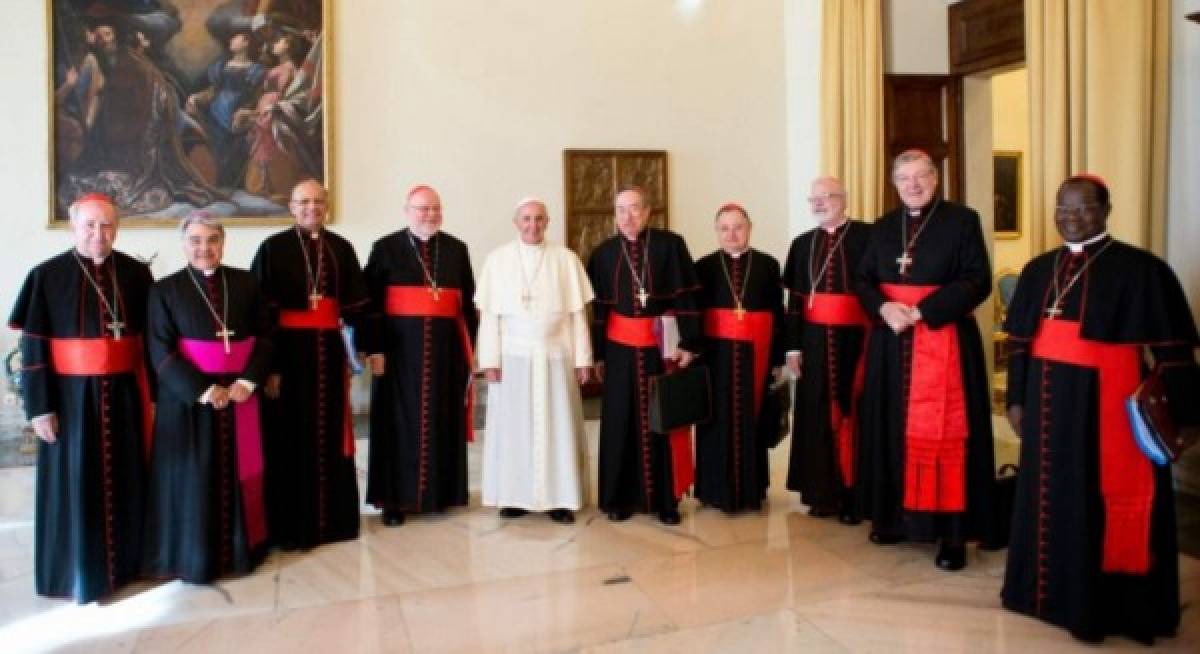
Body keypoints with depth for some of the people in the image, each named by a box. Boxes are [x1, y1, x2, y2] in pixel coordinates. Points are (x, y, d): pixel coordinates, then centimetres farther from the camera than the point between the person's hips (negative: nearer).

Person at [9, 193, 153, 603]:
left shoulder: (136, 274, 1)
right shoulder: (48, 276, -6)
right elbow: (32, 348, -5)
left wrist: (152, 392, 4)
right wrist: (39, 407, -9)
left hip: (124, 393, 3)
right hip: (72, 396, -2)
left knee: (125, 477, 12)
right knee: (75, 482, 6)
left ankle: (126, 558, 28)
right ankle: (78, 571, 21)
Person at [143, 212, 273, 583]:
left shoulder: (245, 283, 5)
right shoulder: (166, 290, -2)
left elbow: (264, 336, 3)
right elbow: (161, 352, -7)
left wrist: (248, 381, -11)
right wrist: (202, 390, -17)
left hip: (240, 393, 2)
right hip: (188, 397, -2)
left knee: (240, 474, 9)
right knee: (194, 478, 4)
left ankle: (241, 548, 23)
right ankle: (194, 557, 18)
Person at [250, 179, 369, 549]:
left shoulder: (341, 248, 8)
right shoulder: (273, 248, -4)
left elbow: (356, 303, 10)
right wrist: (268, 365, -12)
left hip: (329, 351, 4)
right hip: (288, 352, -4)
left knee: (330, 436, 11)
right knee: (291, 440, 3)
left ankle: (333, 517, 24)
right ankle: (291, 525, 14)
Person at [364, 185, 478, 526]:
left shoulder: (457, 249, 8)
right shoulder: (385, 248, 0)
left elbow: (468, 301, 9)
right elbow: (371, 303, -4)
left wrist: (470, 344, 5)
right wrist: (374, 348, -10)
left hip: (445, 346, 3)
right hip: (400, 346, -2)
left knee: (442, 419, 8)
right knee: (400, 420, 2)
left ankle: (441, 491, 20)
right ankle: (394, 497, 10)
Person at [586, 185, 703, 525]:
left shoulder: (670, 244, -4)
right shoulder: (603, 253, 4)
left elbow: (687, 295, -5)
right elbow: (597, 306, 7)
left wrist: (690, 343, -10)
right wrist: (597, 353, 6)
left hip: (661, 345, -2)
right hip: (620, 348, 2)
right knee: (620, 422, 6)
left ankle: (666, 498, 15)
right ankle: (619, 497, 18)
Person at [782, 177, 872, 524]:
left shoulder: (867, 237, -4)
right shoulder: (802, 244, 10)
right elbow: (795, 299, 8)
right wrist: (793, 346, 3)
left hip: (855, 338, -4)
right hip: (814, 340, 4)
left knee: (851, 414, 2)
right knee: (817, 416, 7)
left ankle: (853, 497, 13)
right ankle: (822, 494, 19)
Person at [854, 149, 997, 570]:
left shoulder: (963, 220, -2)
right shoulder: (883, 227, 12)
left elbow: (977, 281, -10)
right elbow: (863, 280, 9)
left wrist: (920, 312, -18)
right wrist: (884, 308, -13)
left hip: (944, 342, -4)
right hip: (891, 343, 5)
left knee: (942, 432, -4)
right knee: (893, 428, 8)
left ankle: (953, 532, 2)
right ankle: (894, 516, 20)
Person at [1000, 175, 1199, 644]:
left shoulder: (1139, 268, -7)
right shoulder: (1038, 270, 9)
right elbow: (1021, 341, 11)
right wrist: (1016, 399, 8)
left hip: (1107, 402, -5)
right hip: (1049, 401, 5)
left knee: (1107, 502, 4)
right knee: (1051, 497, 15)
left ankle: (1108, 603, 21)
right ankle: (1052, 590, 32)